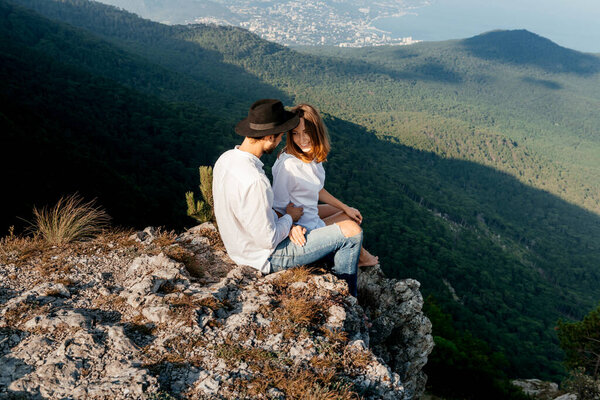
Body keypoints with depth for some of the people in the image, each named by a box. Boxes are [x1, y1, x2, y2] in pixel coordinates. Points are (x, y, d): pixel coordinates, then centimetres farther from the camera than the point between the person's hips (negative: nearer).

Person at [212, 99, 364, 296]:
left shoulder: (226, 158, -5)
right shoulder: (254, 181, -35)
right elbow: (268, 240, -27)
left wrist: (285, 221, -2)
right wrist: (289, 218, -8)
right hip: (268, 256, -9)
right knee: (351, 230, -3)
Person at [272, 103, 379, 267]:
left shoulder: (313, 153, -7)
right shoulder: (287, 165, -33)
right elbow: (278, 209, -25)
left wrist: (345, 208, 13)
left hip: (310, 211, 8)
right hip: (304, 228, -8)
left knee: (352, 214, 23)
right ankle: (361, 257, 41)